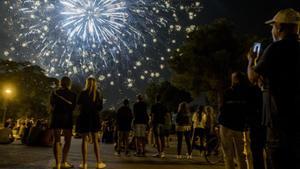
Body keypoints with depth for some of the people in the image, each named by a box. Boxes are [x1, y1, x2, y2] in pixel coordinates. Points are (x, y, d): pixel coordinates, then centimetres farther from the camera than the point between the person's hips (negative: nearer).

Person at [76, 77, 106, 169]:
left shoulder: (83, 93, -3)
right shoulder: (97, 93, 1)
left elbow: (79, 105, 0)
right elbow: (100, 107, 3)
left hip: (84, 117, -1)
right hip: (95, 117, 1)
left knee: (85, 140, 4)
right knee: (95, 140, 7)